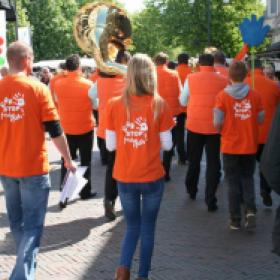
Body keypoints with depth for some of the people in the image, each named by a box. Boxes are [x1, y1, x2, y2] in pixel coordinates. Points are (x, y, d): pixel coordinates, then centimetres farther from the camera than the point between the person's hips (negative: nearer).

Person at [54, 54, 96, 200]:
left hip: (66, 129, 2)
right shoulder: (88, 84, -13)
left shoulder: (58, 84, -8)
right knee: (85, 161, 9)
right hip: (85, 128, -2)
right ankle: (85, 191, 13)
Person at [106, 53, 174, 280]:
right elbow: (167, 144, -5)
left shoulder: (115, 105, -7)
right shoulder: (159, 104, -11)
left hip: (125, 178, 2)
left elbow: (110, 145, -2)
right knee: (148, 228, 16)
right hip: (152, 177, -1)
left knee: (132, 226, 18)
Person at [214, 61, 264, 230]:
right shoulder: (255, 95, -7)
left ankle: (236, 220, 13)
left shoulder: (223, 96, -11)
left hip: (230, 146, -1)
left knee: (233, 182, 10)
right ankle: (250, 210, -3)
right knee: (248, 178, 17)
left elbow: (217, 123, -11)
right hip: (250, 146, 1)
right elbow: (260, 120, 0)